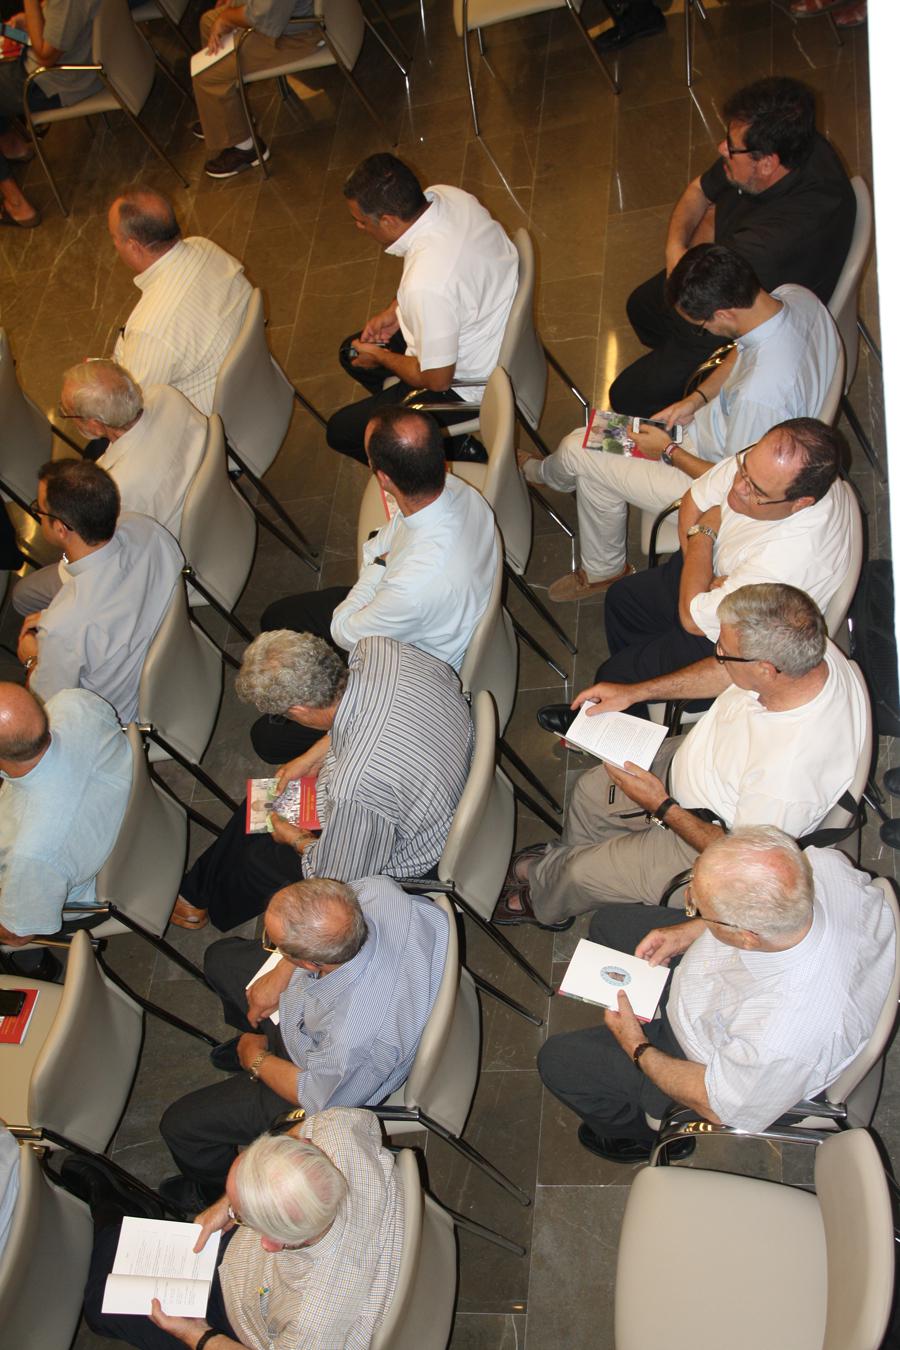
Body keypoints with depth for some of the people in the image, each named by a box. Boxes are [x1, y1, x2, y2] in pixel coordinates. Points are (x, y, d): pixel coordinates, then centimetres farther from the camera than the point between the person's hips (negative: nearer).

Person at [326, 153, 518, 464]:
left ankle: (458, 457, 11)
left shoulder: (426, 286, -40)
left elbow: (437, 379, -26)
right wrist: (394, 310, 3)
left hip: (470, 381, -9)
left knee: (341, 432, 1)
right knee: (352, 352, 23)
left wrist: (380, 357, -8)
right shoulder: (445, 195, -14)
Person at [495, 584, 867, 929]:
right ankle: (556, 860, 50)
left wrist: (662, 806, -17)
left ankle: (542, 901, 42)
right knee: (589, 790, 18)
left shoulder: (786, 771, -44)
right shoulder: (801, 647, -23)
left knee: (581, 873, 5)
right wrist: (635, 692, 0)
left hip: (708, 834, -7)